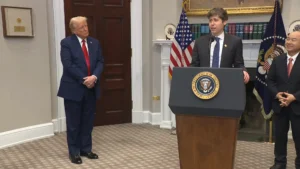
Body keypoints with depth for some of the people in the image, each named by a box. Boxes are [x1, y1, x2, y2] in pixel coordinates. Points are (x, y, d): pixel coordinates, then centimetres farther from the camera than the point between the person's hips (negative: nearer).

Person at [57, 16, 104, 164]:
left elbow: (100, 62, 3)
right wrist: (84, 80, -17)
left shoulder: (95, 43, 9)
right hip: (73, 88, -4)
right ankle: (74, 152, 19)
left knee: (88, 121, 11)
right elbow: (68, 65, -15)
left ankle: (86, 149, 25)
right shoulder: (66, 43, -6)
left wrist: (94, 77, -14)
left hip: (91, 88, 5)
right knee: (74, 123, 5)